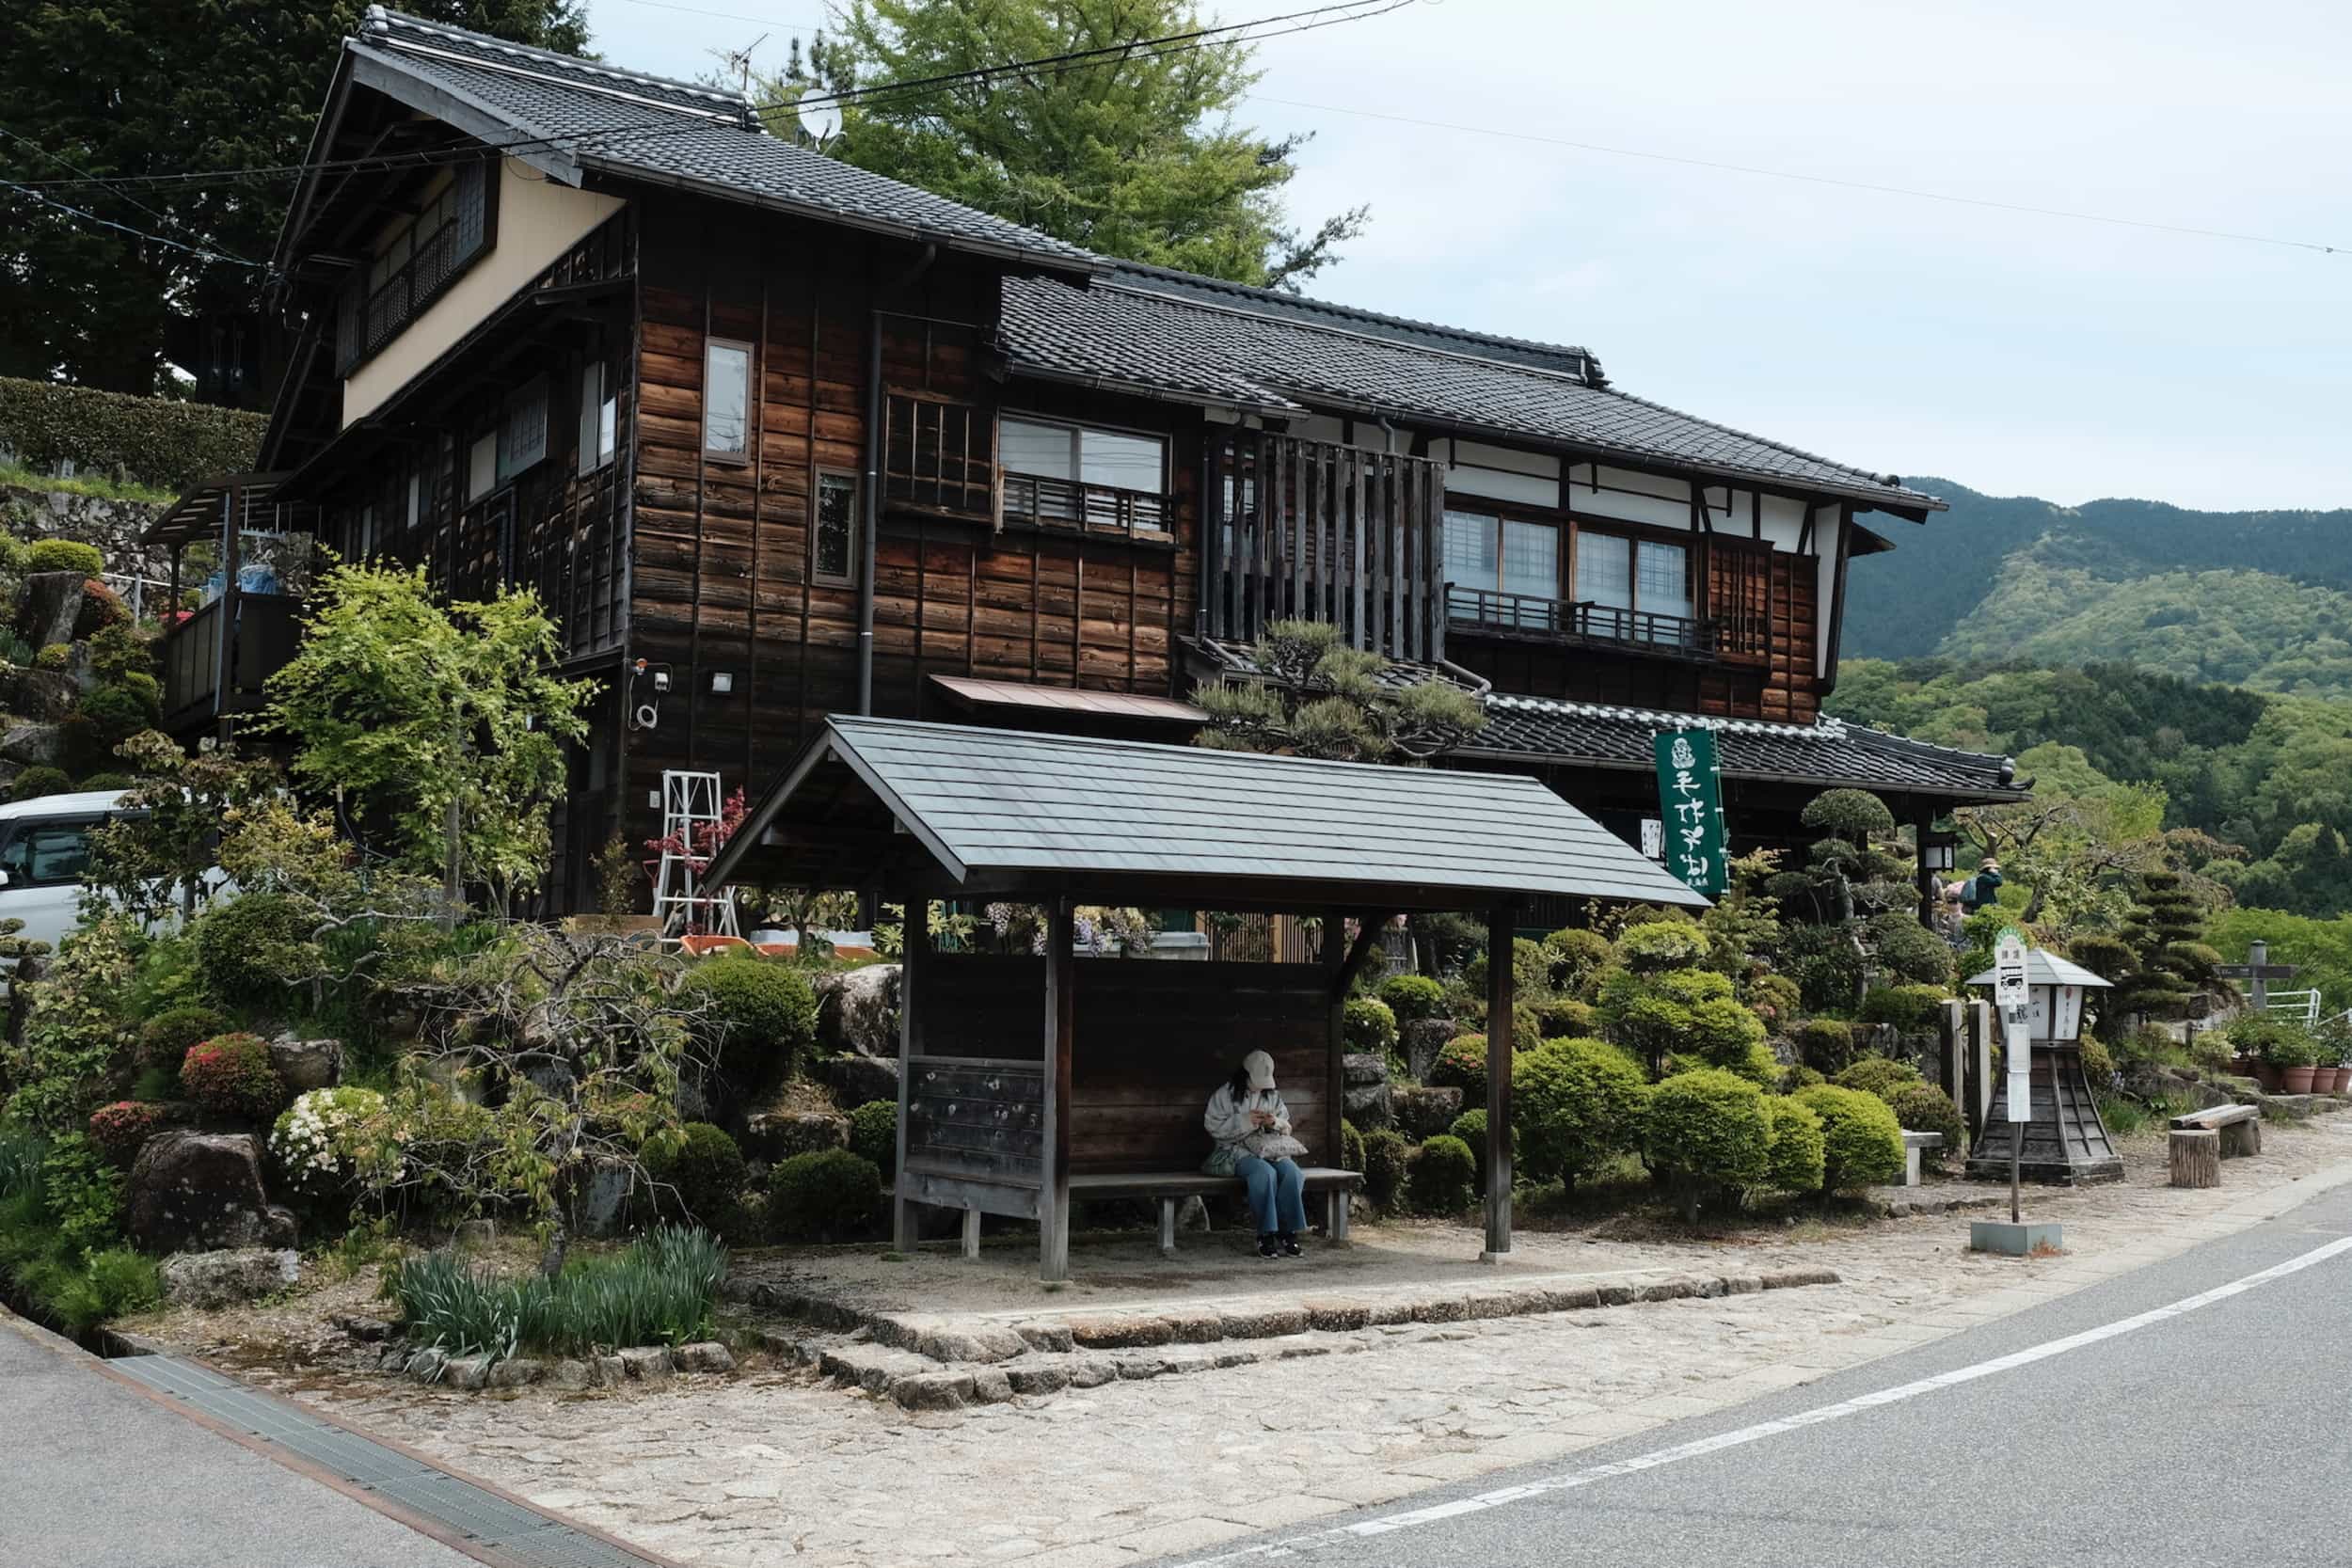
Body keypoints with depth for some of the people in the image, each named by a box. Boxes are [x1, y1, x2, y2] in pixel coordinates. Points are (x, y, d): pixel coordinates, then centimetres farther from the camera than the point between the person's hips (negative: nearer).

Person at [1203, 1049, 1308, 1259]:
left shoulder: (1273, 1095, 16)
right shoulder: (1226, 1094, 1)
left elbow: (1286, 1127, 20)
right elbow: (1213, 1126, -5)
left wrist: (1275, 1122, -5)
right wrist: (1244, 1121, -15)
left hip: (1269, 1148, 5)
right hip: (1236, 1150, -5)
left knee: (1291, 1171, -29)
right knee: (1264, 1172, -37)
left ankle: (1288, 1233, -24)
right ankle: (1266, 1235, -30)